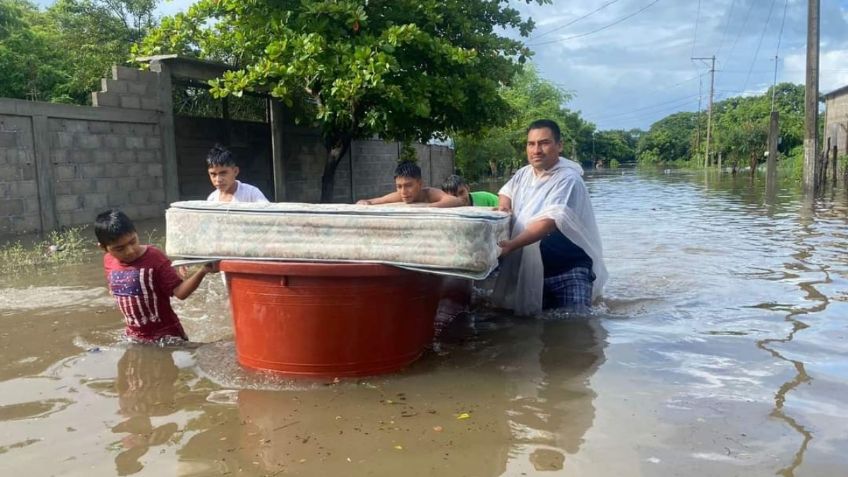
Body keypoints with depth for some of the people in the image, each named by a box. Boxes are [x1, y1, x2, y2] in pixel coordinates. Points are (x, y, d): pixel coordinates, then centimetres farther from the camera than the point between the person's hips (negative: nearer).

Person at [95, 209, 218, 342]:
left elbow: (180, 292, -26)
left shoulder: (154, 258, -19)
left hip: (165, 335, -6)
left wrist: (202, 271, -43)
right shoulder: (108, 261, -2)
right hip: (133, 337, 6)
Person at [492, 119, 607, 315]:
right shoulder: (524, 174, 7)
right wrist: (504, 205, 5)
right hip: (531, 268, 7)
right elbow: (506, 191, 30)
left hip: (568, 271, -6)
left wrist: (511, 245, -41)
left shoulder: (568, 179, -17)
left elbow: (549, 221, -31)